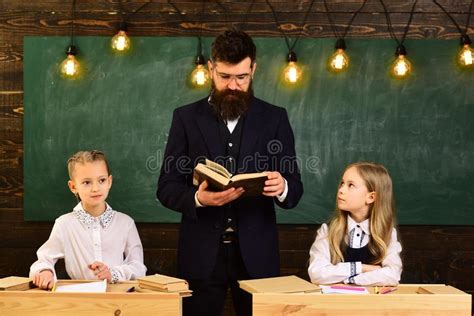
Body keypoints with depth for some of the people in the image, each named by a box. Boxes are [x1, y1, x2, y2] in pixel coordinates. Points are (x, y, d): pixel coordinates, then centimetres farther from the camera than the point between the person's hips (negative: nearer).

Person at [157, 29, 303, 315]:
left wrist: (282, 188, -22)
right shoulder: (186, 117, 4)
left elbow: (295, 190, 2)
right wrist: (198, 198, -21)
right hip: (201, 254, 0)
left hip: (255, 253, 0)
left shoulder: (274, 118, 5)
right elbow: (166, 188, 0)